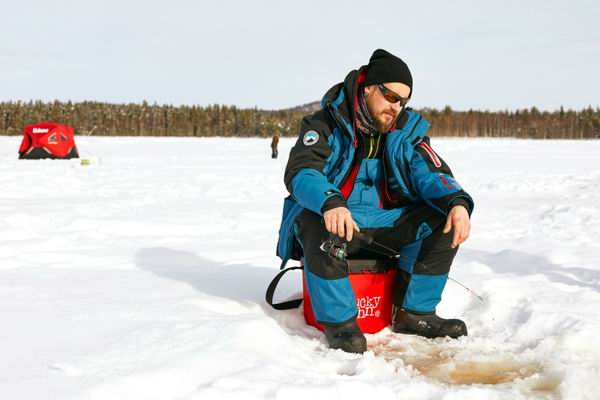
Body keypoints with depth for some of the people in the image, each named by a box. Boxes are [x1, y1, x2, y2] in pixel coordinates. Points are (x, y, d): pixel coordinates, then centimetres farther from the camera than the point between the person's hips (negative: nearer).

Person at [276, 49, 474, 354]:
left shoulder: (408, 131, 5)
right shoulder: (328, 123, -9)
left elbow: (432, 174, -6)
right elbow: (300, 172, -23)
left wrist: (457, 202, -29)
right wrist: (331, 203, -45)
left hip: (384, 222, 5)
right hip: (331, 216, -4)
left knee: (444, 222, -15)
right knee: (322, 230, -39)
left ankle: (414, 312, -5)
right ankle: (339, 320, -22)